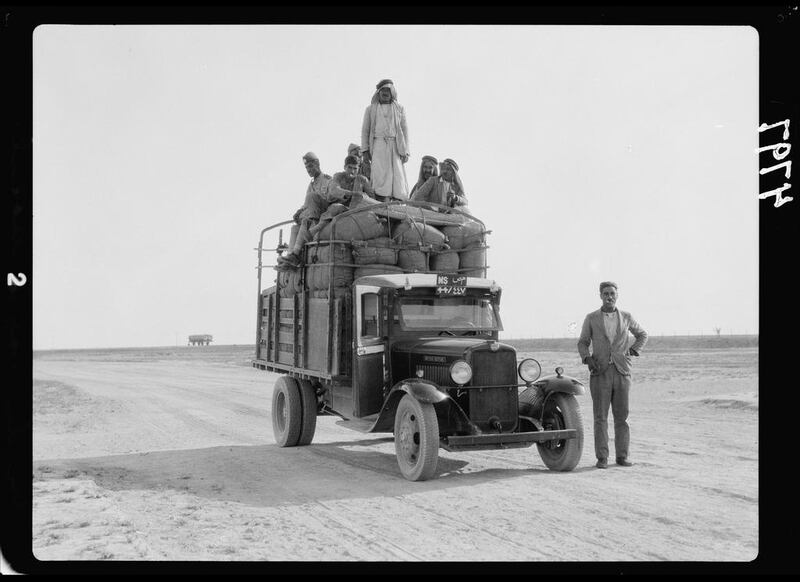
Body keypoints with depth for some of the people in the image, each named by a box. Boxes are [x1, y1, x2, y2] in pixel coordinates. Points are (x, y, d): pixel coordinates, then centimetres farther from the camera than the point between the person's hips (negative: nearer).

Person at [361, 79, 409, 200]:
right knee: (380, 176, -12)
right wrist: (365, 150, 1)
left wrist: (405, 151, 1)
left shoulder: (399, 109, 17)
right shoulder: (371, 109, 16)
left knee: (398, 175, -8)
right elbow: (365, 130, 12)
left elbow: (404, 130, 11)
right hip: (378, 145, -1)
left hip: (395, 145, 1)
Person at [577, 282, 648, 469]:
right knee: (600, 417, -2)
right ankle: (602, 458, 2)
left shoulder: (626, 317, 8)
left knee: (622, 416, 2)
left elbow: (642, 335, 21)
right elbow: (583, 343, 7)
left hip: (622, 372, 2)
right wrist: (587, 359, -12)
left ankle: (622, 456, 11)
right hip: (600, 373, -1)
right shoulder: (591, 318, 4)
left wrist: (633, 352, 5)